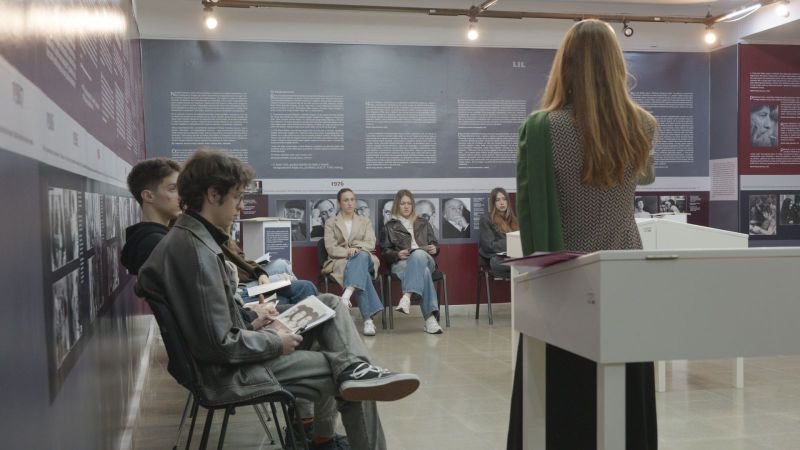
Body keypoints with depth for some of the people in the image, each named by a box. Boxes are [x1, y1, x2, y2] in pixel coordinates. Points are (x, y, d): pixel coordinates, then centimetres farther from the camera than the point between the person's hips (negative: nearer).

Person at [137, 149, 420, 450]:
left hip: (234, 351, 10)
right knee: (353, 386, -2)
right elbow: (220, 345, -27)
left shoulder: (191, 237, 8)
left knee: (330, 304, 10)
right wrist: (275, 342, -12)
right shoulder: (195, 250, -25)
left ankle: (356, 370, -11)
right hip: (228, 372, -10)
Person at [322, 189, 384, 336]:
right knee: (362, 273, -38)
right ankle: (368, 319, -49)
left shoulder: (365, 222, 22)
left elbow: (370, 244, 6)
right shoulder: (330, 223, 17)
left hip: (364, 257, 2)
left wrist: (356, 248, -16)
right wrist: (347, 252, -17)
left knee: (362, 256, -40)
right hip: (340, 262, -2)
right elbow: (330, 248, 2)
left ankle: (347, 295, -59)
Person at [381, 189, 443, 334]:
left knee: (418, 254, -41)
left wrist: (435, 249, 1)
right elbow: (385, 251, 14)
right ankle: (430, 317, -54)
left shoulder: (423, 223, 30)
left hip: (425, 259, 2)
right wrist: (397, 254, -8)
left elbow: (435, 244, 27)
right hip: (401, 263, -1)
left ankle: (407, 296, -59)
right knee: (423, 272, -40)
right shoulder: (390, 226, 23)